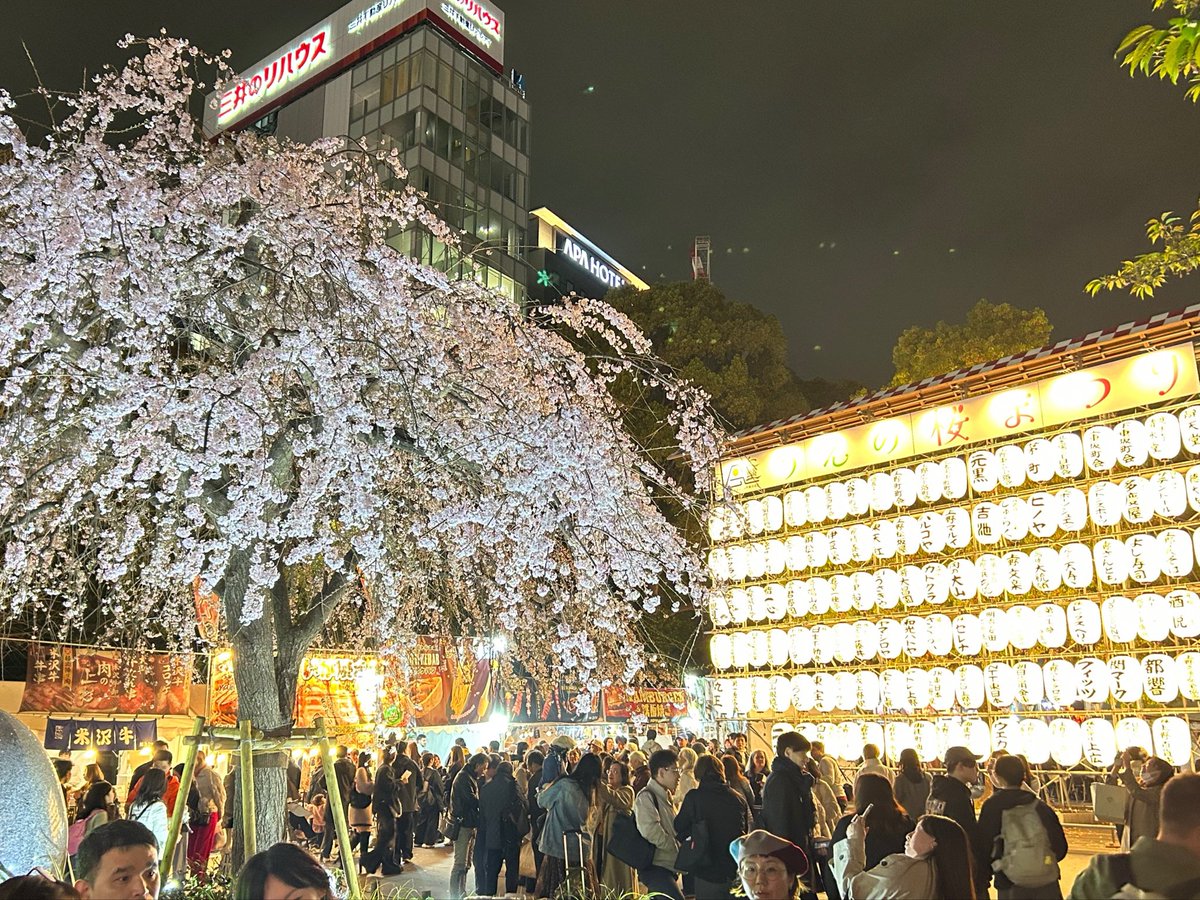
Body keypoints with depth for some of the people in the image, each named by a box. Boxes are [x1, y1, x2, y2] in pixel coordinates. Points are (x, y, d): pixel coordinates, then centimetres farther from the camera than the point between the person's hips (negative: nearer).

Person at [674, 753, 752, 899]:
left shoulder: (693, 797, -12)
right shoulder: (739, 798, -2)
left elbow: (680, 828, 2)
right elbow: (746, 831, 12)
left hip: (709, 872, -3)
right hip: (737, 871, 3)